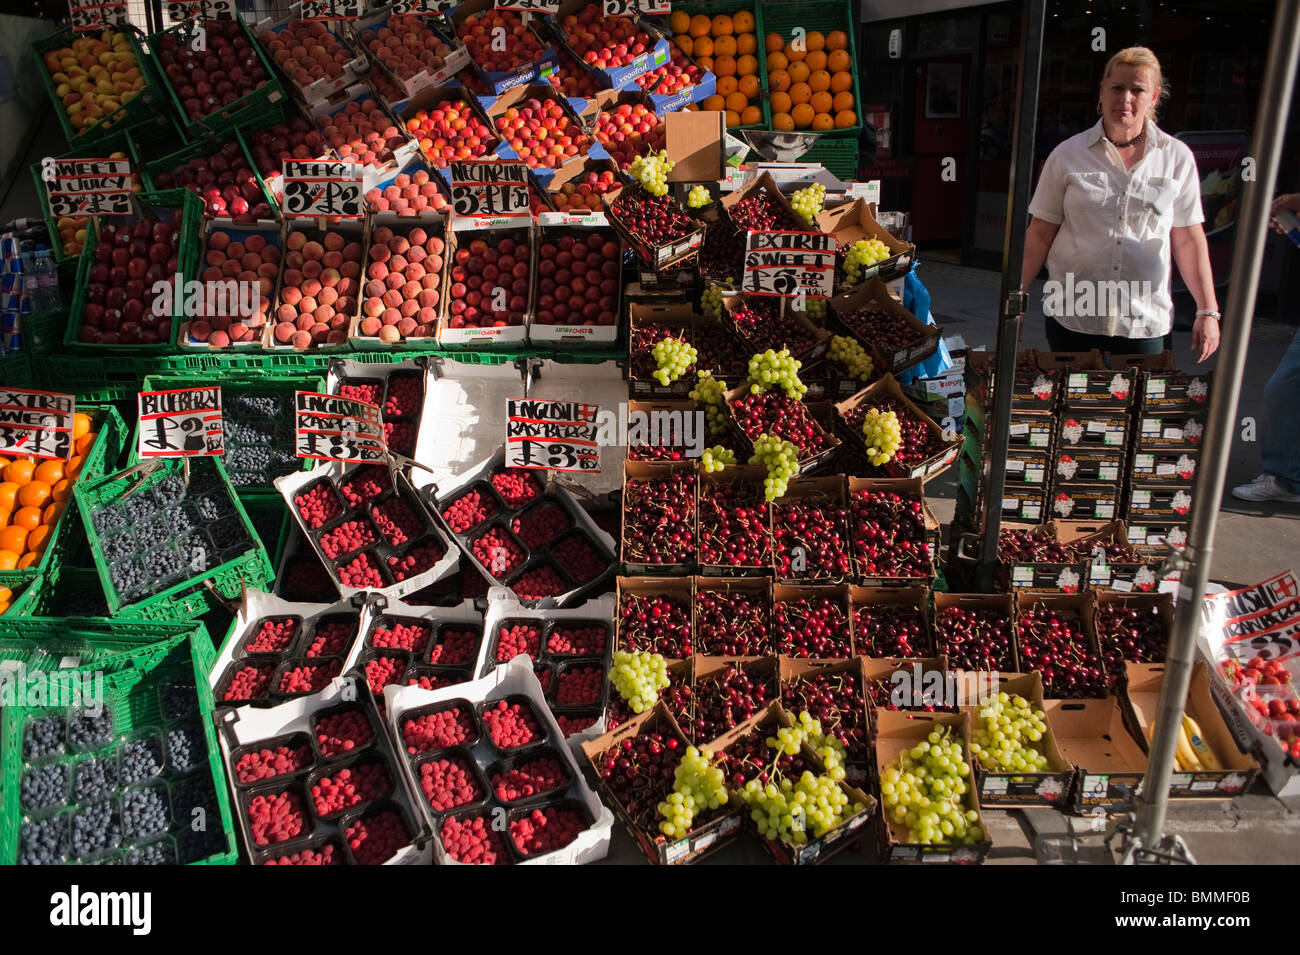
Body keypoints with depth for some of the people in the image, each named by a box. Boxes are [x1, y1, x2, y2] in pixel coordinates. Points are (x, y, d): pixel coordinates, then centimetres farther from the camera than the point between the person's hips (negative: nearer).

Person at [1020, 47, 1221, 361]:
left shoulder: (1177, 158, 5)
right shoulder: (1067, 155, 2)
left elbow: (1189, 240, 7)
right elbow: (1040, 234, 4)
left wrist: (1208, 311, 5)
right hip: (1072, 320, -1)